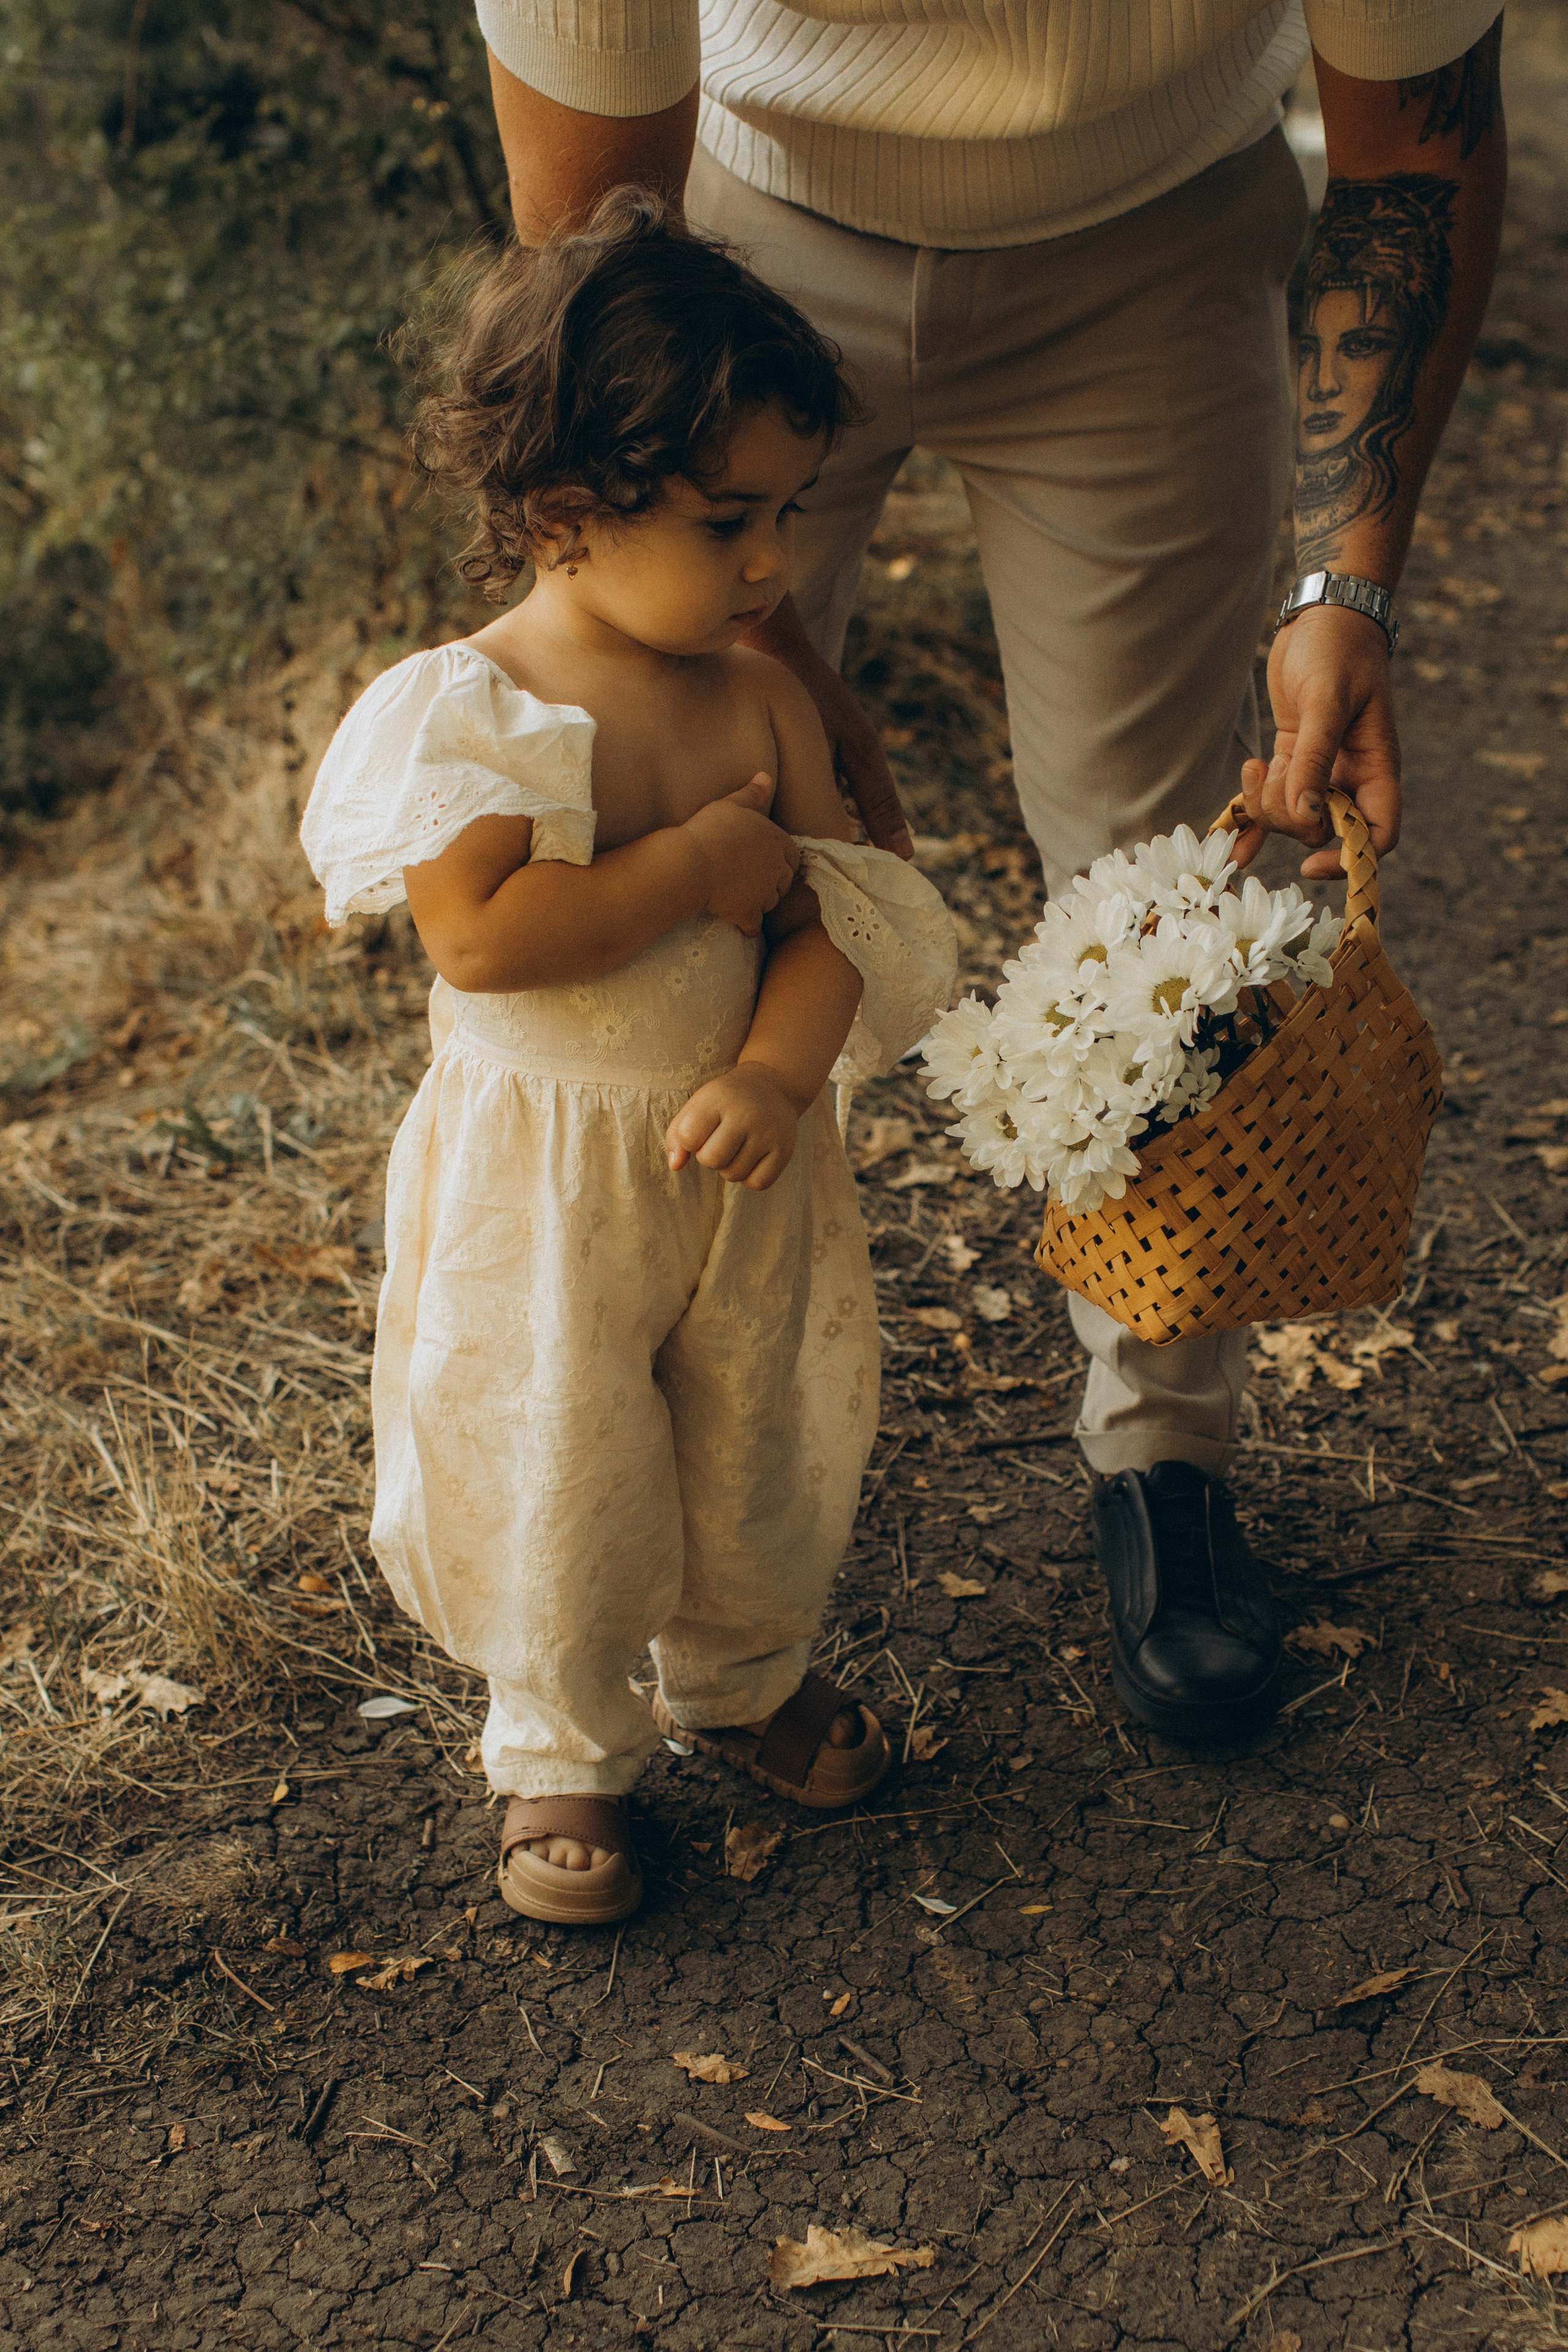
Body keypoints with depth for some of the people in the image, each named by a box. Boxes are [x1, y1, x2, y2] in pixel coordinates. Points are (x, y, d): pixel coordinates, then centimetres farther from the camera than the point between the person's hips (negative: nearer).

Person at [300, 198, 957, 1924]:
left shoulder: (757, 697, -3)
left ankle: (741, 1673, 48)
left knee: (761, 1451, 20)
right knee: (557, 1478, 8)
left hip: (736, 1155, 5)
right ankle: (563, 1751, 33)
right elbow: (478, 938, -29)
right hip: (537, 1179, -4)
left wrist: (776, 1076, -23)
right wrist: (701, 862, -24)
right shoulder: (467, 712, -17)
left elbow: (833, 910, -5)